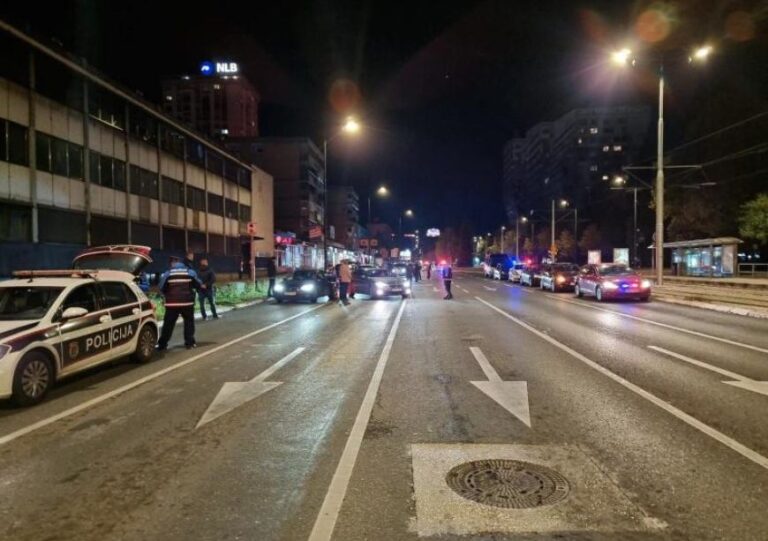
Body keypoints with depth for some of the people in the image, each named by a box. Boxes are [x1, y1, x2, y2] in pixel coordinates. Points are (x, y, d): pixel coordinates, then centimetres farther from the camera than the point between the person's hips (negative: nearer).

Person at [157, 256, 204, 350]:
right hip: (187, 303, 0)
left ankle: (162, 344, 8)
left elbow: (162, 288, 3)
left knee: (168, 324, 6)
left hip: (172, 303, 0)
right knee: (189, 322, 13)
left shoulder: (167, 274, -3)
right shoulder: (190, 272, 0)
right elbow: (198, 285, 7)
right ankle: (190, 342, 11)